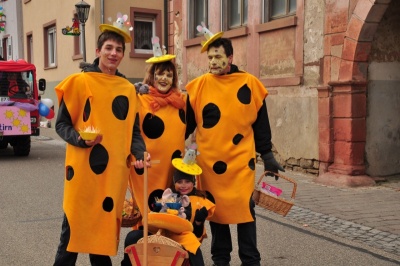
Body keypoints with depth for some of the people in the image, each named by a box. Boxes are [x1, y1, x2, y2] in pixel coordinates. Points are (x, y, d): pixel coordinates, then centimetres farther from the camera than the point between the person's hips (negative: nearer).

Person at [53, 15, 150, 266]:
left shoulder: (128, 89, 11)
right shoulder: (79, 81, -1)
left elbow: (133, 129, 15)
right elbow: (62, 124, 0)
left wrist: (140, 153, -3)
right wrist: (79, 139, -19)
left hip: (115, 171, 4)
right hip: (83, 169, -4)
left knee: (106, 226, 12)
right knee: (74, 226, 0)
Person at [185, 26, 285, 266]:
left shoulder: (250, 84, 0)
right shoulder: (199, 86, 1)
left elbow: (261, 124, 4)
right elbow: (187, 123, 5)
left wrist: (267, 155, 4)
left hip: (241, 159, -1)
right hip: (209, 160, 1)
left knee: (244, 208, -1)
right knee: (215, 208, 10)